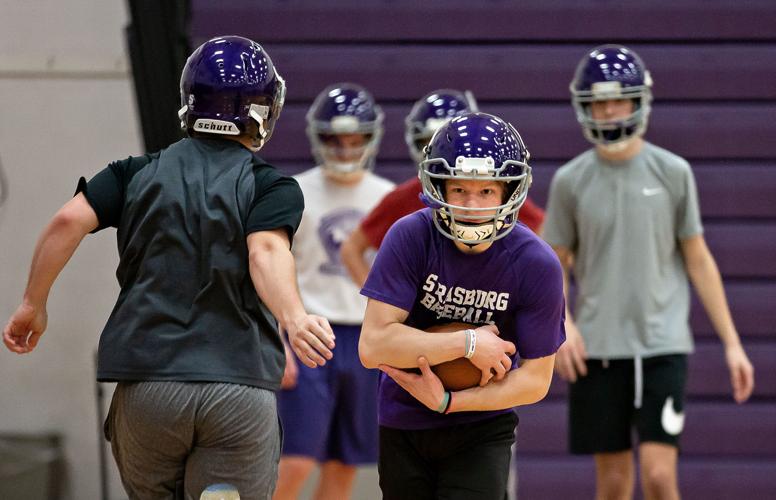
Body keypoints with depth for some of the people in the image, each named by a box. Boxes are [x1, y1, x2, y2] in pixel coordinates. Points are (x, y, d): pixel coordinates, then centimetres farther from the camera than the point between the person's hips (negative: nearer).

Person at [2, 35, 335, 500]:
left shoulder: (140, 173, 9)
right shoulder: (271, 186, 2)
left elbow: (68, 221, -3)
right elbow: (265, 252, -17)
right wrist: (293, 318, -32)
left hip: (147, 381, 2)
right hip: (239, 388, -2)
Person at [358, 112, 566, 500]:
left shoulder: (537, 267, -18)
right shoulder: (411, 238, -18)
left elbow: (535, 379, -13)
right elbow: (373, 346, -24)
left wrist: (448, 401, -23)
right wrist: (468, 344, -27)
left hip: (480, 431, -2)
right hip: (402, 428, 2)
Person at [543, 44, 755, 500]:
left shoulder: (673, 173, 2)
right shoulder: (571, 181, 3)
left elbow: (698, 260, 6)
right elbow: (556, 266, 9)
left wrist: (732, 342, 3)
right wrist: (563, 323, -10)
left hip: (663, 343, -1)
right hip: (598, 347, 1)